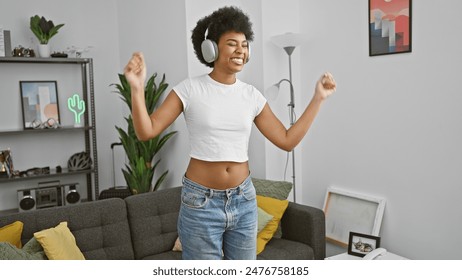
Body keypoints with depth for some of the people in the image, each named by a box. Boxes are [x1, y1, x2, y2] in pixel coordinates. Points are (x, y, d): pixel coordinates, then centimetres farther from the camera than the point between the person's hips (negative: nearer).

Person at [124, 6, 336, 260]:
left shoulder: (252, 95, 2)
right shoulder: (189, 89, -8)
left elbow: (287, 140, 3)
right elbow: (146, 131, -11)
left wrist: (318, 98, 3)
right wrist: (137, 87, -25)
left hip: (244, 200, 4)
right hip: (201, 202, -4)